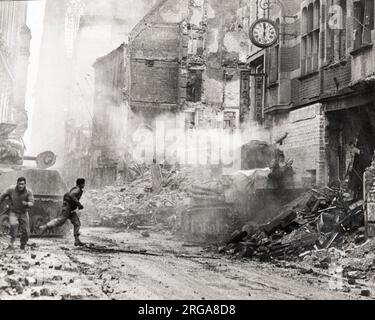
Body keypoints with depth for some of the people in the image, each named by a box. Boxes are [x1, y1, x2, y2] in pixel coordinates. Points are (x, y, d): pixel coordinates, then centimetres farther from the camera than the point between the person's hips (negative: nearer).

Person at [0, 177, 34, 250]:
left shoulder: (29, 192, -18)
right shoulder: (11, 190, -17)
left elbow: (32, 203, -26)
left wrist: (26, 204, -48)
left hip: (23, 213, 1)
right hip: (13, 213, -1)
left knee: (26, 232, 0)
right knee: (14, 224, -32)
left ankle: (23, 247, 26)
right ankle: (12, 241, -14)